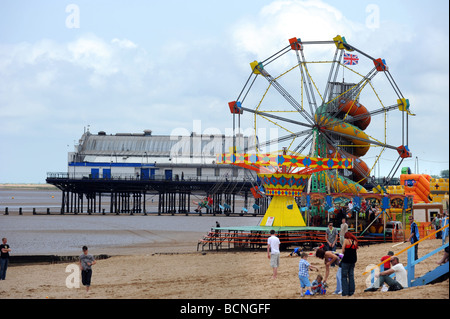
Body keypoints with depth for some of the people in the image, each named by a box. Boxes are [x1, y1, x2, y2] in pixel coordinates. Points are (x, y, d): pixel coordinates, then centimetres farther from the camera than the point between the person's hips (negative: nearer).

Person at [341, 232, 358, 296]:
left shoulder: (346, 240, -7)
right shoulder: (355, 241, 8)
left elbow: (343, 251, -7)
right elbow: (355, 249, 12)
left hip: (346, 260, -5)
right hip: (353, 260, 5)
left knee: (344, 276, 1)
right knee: (351, 276, 12)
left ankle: (345, 292, -3)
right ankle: (351, 292, 11)